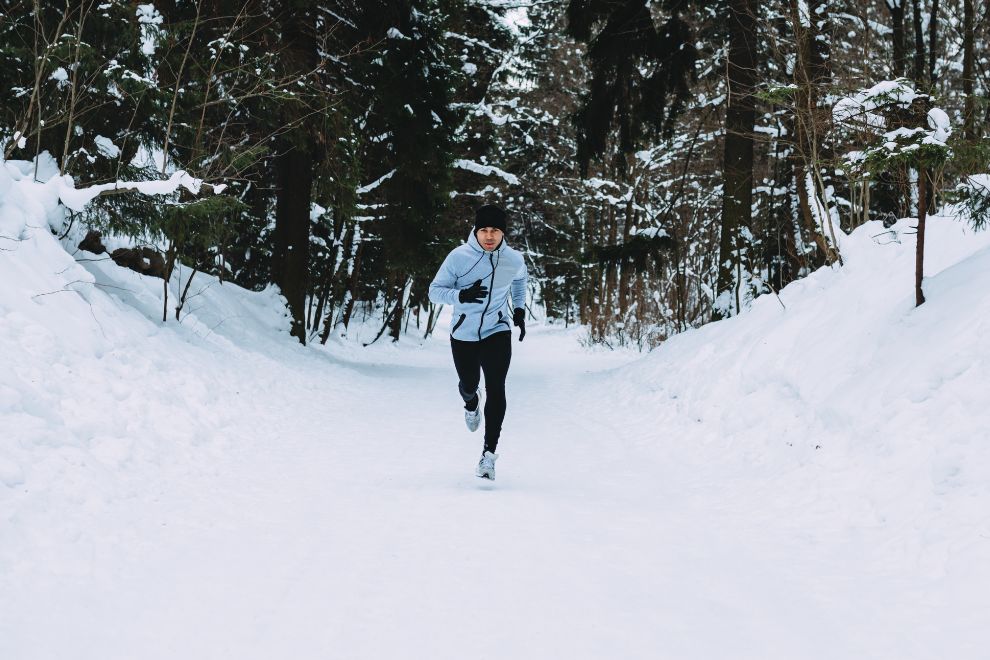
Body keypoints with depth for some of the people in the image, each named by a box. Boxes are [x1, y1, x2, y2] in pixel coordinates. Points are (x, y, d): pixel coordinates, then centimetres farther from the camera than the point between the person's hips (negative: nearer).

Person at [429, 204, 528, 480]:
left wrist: (519, 310, 11)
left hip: (497, 333, 0)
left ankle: (489, 453, -15)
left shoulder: (514, 260, -6)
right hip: (463, 335, 0)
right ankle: (471, 404, 58)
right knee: (469, 385, 18)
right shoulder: (459, 257, -15)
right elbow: (435, 291, -11)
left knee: (495, 389, -16)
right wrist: (461, 295, -29)